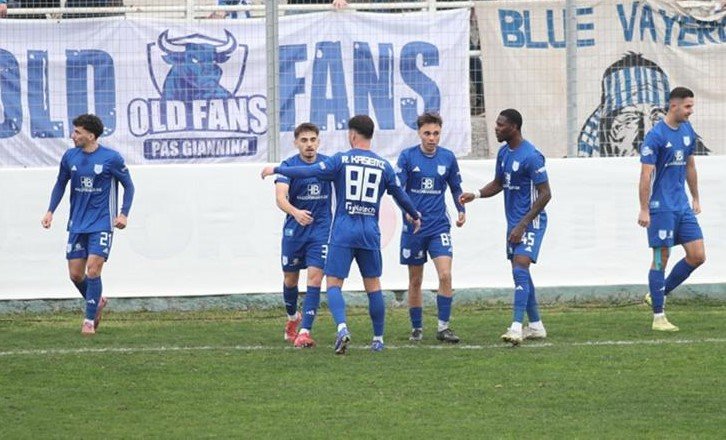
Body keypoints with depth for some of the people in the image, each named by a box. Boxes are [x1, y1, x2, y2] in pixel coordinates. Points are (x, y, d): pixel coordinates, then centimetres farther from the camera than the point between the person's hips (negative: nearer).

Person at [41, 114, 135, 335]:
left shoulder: (111, 158, -10)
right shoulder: (69, 157, 2)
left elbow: (128, 185, 0)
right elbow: (60, 184, 15)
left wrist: (124, 214, -10)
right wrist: (50, 211, 4)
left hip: (102, 224, -5)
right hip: (77, 224, 5)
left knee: (93, 271, -14)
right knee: (75, 274, 3)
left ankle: (89, 320, -2)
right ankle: (97, 301, 31)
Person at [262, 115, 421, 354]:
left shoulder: (341, 160, -3)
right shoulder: (383, 166, 7)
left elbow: (308, 172, -9)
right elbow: (400, 195, 18)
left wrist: (276, 170, 2)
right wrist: (415, 217, 36)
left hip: (343, 232, -3)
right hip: (370, 234, 3)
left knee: (333, 283, -2)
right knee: (373, 285, 12)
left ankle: (342, 327, -25)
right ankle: (378, 339, 16)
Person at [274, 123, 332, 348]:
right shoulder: (288, 165, -10)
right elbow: (280, 198, -24)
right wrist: (295, 212, -43)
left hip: (321, 228, 0)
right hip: (294, 229, 0)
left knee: (315, 277, -13)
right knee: (291, 279, 13)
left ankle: (305, 331, -14)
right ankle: (293, 317, 41)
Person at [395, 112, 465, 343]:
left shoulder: (448, 158, 3)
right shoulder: (407, 156, -4)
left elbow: (455, 188, 16)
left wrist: (461, 210, 1)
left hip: (439, 226, 1)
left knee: (445, 275, -14)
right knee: (415, 281, 6)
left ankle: (443, 326, -7)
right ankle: (416, 328, 17)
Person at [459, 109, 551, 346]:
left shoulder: (531, 156, -18)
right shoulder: (503, 153, 9)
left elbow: (545, 194, -18)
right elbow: (498, 184, 22)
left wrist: (523, 225, -21)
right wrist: (476, 194, 1)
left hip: (531, 222, -9)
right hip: (514, 221, 9)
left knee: (520, 270, -19)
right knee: (520, 273, 12)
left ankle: (517, 327, -25)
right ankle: (535, 326, 22)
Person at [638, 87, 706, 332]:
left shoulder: (688, 131, 10)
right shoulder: (656, 136, -14)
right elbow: (646, 175, -15)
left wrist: (696, 199, 23)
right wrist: (644, 210, -18)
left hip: (682, 206, 8)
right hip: (661, 207, -7)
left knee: (697, 256, 2)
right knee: (661, 259, -4)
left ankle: (659, 294, 17)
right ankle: (658, 317, 2)